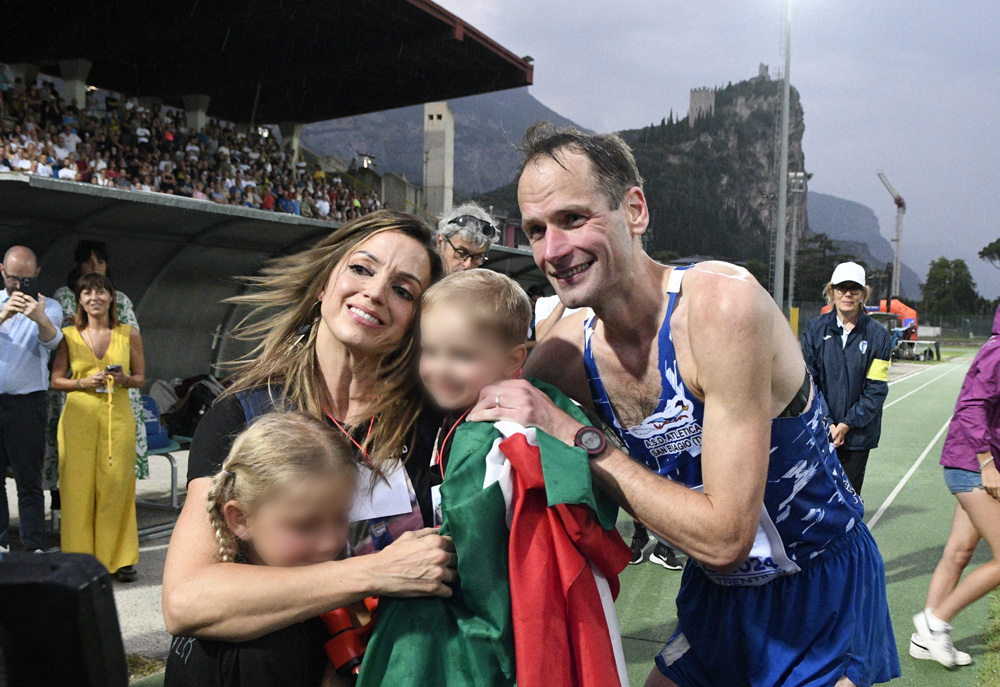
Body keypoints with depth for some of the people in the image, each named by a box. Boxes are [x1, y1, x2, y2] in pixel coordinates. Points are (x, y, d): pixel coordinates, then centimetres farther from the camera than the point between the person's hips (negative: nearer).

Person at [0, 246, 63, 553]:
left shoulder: (48, 307, 3)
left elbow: (52, 341, -18)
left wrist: (41, 319, -40)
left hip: (26, 402, -3)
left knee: (29, 480, -1)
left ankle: (33, 548, 4)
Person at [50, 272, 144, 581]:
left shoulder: (130, 335, 7)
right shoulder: (68, 335, 6)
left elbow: (140, 379, 11)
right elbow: (56, 380, 8)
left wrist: (123, 379, -9)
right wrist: (84, 382, -10)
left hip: (117, 416, 0)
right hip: (78, 416, 0)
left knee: (116, 486, 0)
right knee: (78, 486, 0)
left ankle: (119, 559, 11)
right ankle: (81, 559, 12)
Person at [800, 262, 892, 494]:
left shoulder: (878, 335, 2)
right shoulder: (815, 330, 3)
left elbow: (876, 388, -2)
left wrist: (848, 424, -10)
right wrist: (827, 422, -11)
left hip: (858, 434, 0)